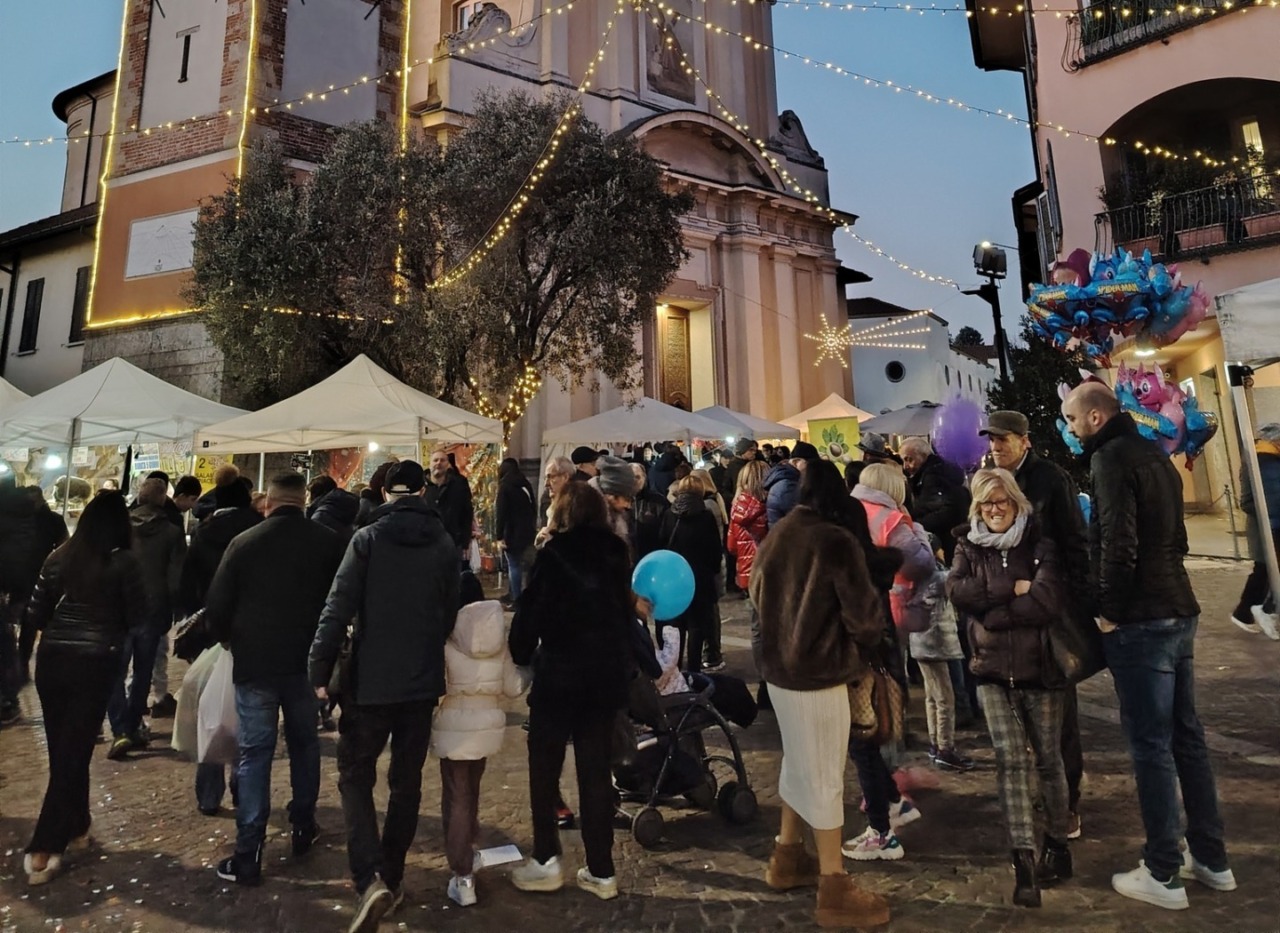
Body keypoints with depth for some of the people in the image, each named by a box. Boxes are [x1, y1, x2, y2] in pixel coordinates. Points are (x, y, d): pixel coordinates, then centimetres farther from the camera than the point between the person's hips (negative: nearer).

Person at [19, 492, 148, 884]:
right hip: (94, 662, -4)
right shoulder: (123, 562, -8)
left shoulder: (59, 557, 3)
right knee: (74, 753, 5)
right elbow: (138, 618, -4)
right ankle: (42, 850, 6)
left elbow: (36, 616, 6)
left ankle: (75, 829, 31)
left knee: (61, 751, 17)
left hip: (51, 658, 4)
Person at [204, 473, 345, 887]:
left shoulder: (244, 542, -7)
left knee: (254, 753, 7)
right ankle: (303, 829, 29)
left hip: (255, 664, -1)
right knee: (304, 744, 18)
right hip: (306, 663, 1)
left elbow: (216, 606, -3)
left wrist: (230, 640, 16)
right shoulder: (328, 541, -6)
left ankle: (248, 855, 10)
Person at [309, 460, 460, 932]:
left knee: (355, 777, 12)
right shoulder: (445, 544, 0)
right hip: (423, 681, 3)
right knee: (407, 781, 17)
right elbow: (449, 615, 6)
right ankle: (392, 877, 27)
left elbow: (338, 610, -13)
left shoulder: (368, 538, -10)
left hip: (371, 680, -3)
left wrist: (320, 670, -6)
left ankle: (370, 879, -2)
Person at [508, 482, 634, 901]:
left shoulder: (554, 553, -11)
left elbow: (531, 612, -11)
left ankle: (547, 862, 22)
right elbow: (626, 613, 10)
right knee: (596, 773, 13)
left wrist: (520, 656, 5)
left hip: (560, 674, -5)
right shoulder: (617, 553, 4)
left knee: (544, 769, 14)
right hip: (607, 675, 5)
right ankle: (601, 871, 21)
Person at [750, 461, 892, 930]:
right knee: (824, 776, 6)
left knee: (798, 764, 23)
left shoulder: (774, 535, 1)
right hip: (819, 672, -7)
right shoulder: (836, 540, -18)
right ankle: (835, 890, 20)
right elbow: (861, 611, -14)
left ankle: (787, 859, 37)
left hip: (778, 666, 7)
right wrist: (870, 641, 8)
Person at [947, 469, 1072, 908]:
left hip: (1040, 667, -1)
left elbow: (1047, 600, -17)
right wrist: (1012, 590, -18)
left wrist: (989, 612, -12)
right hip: (992, 671, 1)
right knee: (1010, 759, -4)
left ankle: (1057, 847, 30)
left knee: (1047, 759, 11)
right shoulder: (968, 546, 4)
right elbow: (956, 590, -12)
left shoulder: (1040, 542, -5)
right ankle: (1024, 859, 1)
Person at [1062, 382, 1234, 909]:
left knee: (1150, 746, -1)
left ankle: (1162, 875, 9)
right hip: (1178, 612, 9)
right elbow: (1174, 537, 20)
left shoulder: (1110, 456, -12)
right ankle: (1212, 859, 27)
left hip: (1140, 621, -9)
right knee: (1186, 736, 16)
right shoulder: (1154, 455, 16)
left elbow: (1117, 541, -21)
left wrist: (1109, 611, -12)